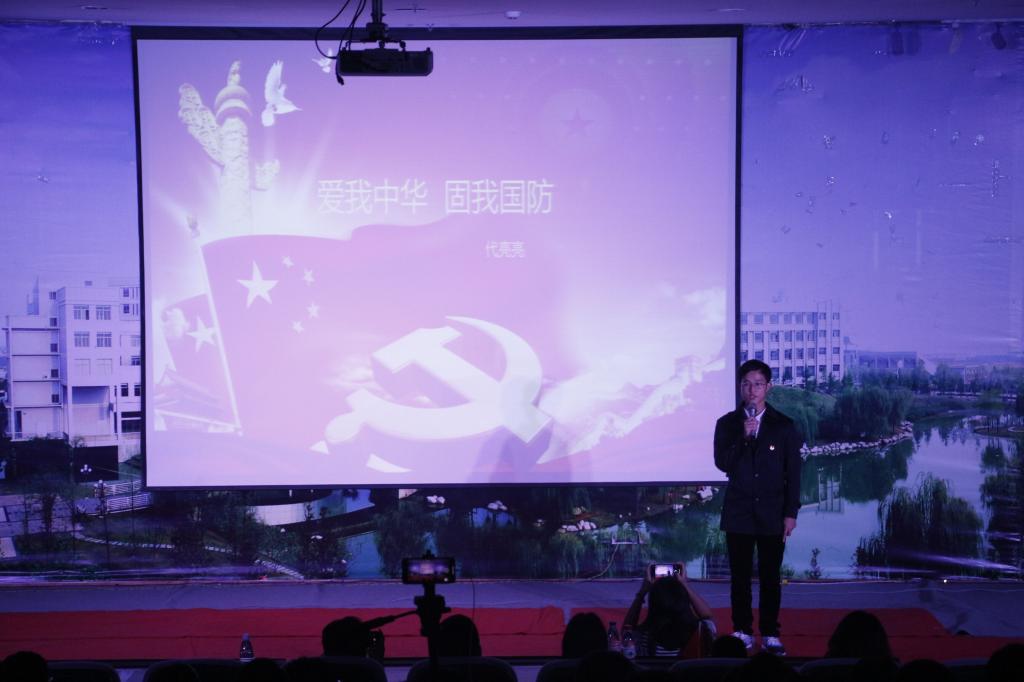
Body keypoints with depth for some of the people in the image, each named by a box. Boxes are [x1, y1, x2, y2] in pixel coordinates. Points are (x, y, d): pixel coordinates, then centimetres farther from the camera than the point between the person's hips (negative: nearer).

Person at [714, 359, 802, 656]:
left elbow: (793, 472, 2)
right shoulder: (727, 424, 4)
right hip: (739, 513, 1)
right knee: (740, 576, 5)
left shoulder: (783, 426, 2)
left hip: (772, 513, -1)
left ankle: (770, 634, 11)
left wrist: (791, 513, -3)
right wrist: (743, 437, -19)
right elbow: (722, 463, -7)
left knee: (771, 577, 3)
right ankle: (742, 632, 15)